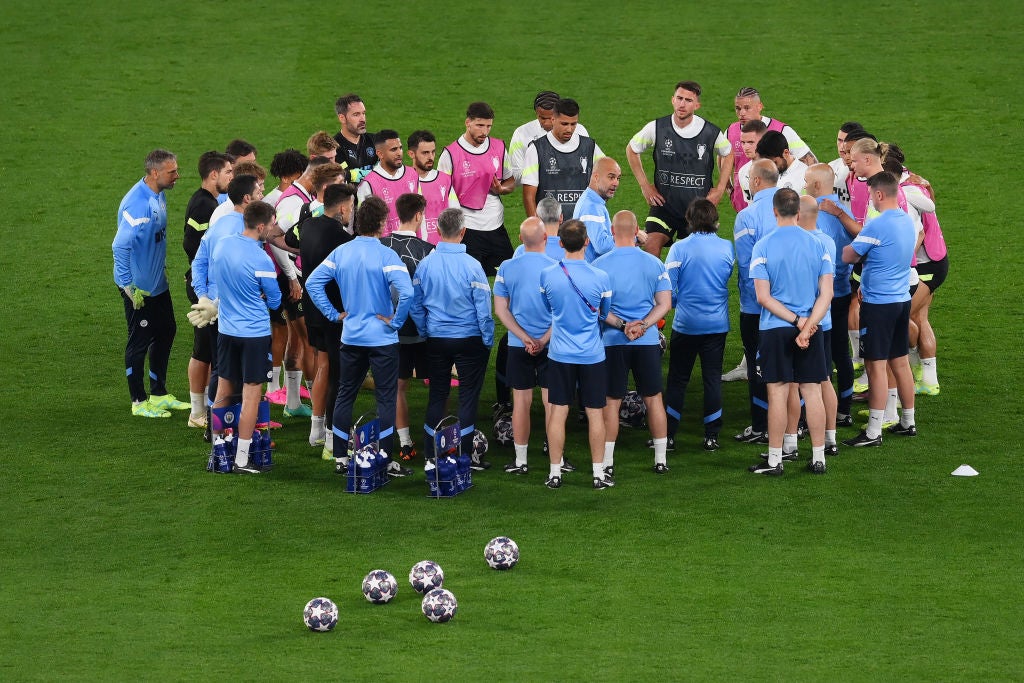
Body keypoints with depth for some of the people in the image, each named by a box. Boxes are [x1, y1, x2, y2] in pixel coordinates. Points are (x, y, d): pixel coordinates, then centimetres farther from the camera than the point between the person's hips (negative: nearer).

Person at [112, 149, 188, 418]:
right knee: (139, 342, 3)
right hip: (139, 288, -10)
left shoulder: (158, 196, 4)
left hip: (158, 283, 10)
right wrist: (129, 287, -26)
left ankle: (159, 394, 31)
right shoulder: (138, 204, -27)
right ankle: (139, 402, 14)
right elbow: (120, 246, -31)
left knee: (166, 333, 18)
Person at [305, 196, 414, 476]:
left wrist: (334, 314, 4)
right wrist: (395, 322, -13)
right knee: (385, 398, 3)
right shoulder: (385, 256, -15)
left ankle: (340, 458, 17)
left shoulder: (341, 253, 0)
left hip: (350, 336, 5)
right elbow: (406, 292, -27)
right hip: (382, 337, -5)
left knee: (345, 395, 14)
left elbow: (312, 282, 0)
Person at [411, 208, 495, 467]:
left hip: (436, 339, 3)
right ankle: (466, 453, 7)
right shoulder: (471, 266, -16)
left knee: (437, 394, 13)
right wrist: (488, 340, 0)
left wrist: (425, 333, 15)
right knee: (468, 395, 5)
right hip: (469, 339, -3)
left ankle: (431, 452, 17)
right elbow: (484, 309, -12)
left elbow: (416, 305, 3)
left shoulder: (425, 264, -5)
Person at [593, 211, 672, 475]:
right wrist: (643, 325, -11)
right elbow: (664, 304, -3)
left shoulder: (600, 265, -7)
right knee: (654, 399, 11)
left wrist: (620, 324, -9)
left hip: (612, 341, -1)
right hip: (648, 342, 1)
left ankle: (607, 461, 6)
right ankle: (660, 459, 15)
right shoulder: (654, 263, -1)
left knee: (611, 402, 5)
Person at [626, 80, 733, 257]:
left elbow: (728, 154, 15)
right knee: (651, 248, -17)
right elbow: (631, 150, 11)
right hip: (664, 203, 0)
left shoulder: (711, 132, -6)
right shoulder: (657, 128, -7)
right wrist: (645, 186, 6)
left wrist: (720, 189, 7)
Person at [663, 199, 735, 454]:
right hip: (717, 325, 2)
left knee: (678, 379, 7)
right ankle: (712, 435, 10)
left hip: (686, 325, -2)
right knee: (713, 378, 9)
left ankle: (668, 435, 6)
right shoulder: (727, 248, -3)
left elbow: (667, 289, -10)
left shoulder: (680, 249, -11)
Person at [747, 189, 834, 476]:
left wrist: (797, 321, -9)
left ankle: (774, 460, 5)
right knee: (812, 392, 7)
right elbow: (826, 293, -5)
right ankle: (818, 458, 10)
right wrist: (807, 326, -11)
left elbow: (763, 296, -11)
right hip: (813, 327, 2)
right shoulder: (818, 245, 1)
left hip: (775, 329, -2)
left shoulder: (763, 247, -7)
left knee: (778, 394, 1)